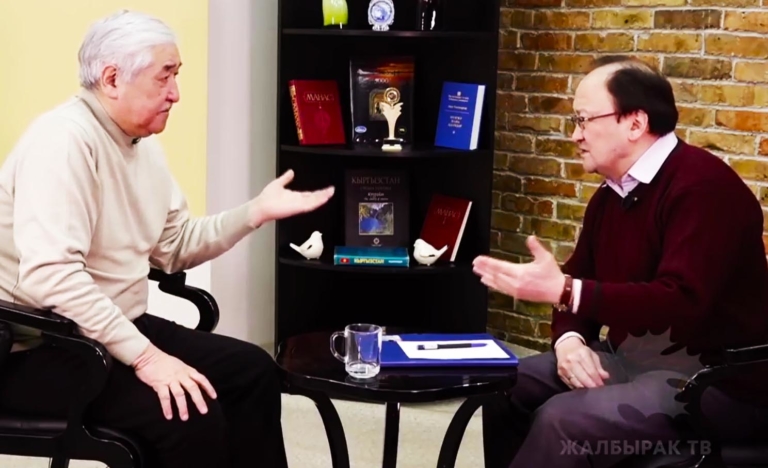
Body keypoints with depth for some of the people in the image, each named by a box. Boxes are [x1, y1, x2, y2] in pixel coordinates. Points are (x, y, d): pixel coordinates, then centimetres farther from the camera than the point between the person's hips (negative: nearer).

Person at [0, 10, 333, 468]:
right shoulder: (64, 139, -21)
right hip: (44, 348, -10)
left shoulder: (142, 142, 10)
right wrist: (144, 356, -32)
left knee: (253, 369, 5)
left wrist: (257, 211, 4)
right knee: (194, 416, -26)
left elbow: (177, 246, 16)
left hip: (118, 327, 10)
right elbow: (49, 276, -33)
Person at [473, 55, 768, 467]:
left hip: (713, 379, -9)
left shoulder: (703, 185, -19)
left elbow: (680, 304, -29)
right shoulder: (609, 197, 10)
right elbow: (578, 283, 14)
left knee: (563, 419, -28)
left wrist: (562, 290, -30)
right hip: (629, 359, 9)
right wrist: (570, 339, -9)